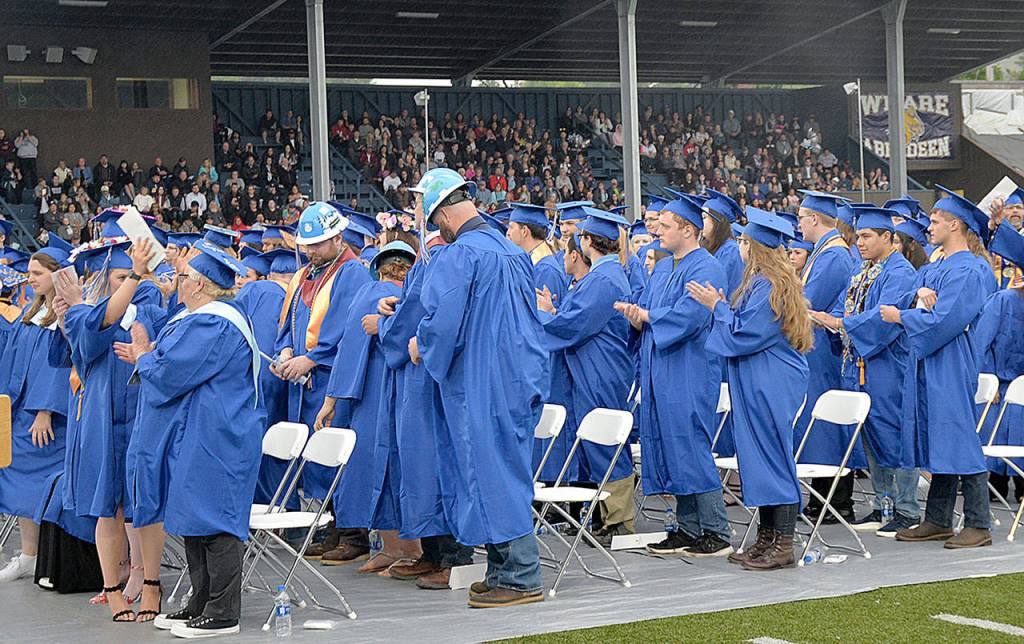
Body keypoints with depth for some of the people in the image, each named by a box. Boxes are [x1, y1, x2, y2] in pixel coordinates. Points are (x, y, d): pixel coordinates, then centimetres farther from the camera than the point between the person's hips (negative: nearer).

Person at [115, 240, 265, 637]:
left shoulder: (211, 325, -19)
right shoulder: (205, 318, 16)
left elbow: (169, 375, -20)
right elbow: (185, 369, 24)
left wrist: (142, 355, -1)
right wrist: (148, 356, 13)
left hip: (212, 440, -11)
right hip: (196, 438, 11)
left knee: (211, 522, -6)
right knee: (194, 521, 14)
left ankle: (222, 614, -1)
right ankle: (202, 605, 21)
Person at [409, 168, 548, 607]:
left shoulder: (458, 256, -15)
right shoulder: (513, 252, 13)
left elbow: (442, 322, -22)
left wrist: (421, 348, -1)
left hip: (482, 385, -9)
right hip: (522, 377, 9)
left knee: (490, 476, -3)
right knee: (509, 470, 14)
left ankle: (520, 579, 0)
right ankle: (505, 571, 20)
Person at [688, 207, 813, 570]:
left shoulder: (766, 285, -18)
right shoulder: (764, 281, 14)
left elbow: (745, 335, -19)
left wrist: (717, 306, -10)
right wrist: (721, 307, 16)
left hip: (771, 387, -10)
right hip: (759, 386, 10)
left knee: (773, 461, -7)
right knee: (760, 460, 12)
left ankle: (783, 545, -4)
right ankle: (767, 540, 17)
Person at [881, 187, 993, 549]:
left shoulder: (966, 271, -13)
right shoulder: (936, 268, 16)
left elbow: (942, 320, -20)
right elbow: (908, 301, 8)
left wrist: (900, 317, -11)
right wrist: (920, 294, -13)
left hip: (951, 367, -9)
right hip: (927, 366, 9)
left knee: (959, 444, -7)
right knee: (938, 444, 12)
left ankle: (978, 526, -3)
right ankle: (938, 521, 18)